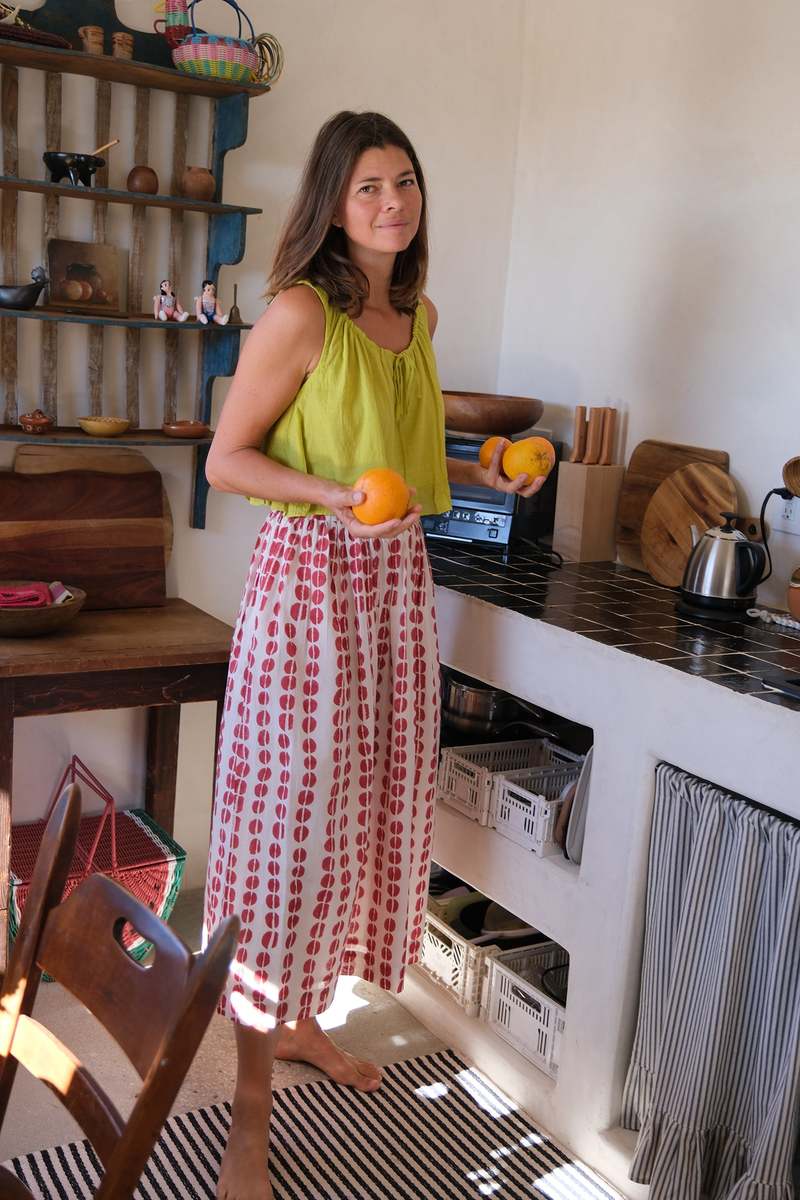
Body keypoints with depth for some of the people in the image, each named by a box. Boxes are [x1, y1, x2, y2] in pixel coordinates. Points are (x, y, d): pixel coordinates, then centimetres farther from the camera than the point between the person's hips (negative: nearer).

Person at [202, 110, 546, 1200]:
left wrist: (479, 474, 9)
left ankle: (298, 1020, 35)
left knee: (366, 807, 14)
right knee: (291, 821, -4)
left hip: (398, 580, 8)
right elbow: (226, 458, -9)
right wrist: (335, 496, -23)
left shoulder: (419, 315, 11)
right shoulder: (300, 312, -11)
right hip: (310, 577, -7)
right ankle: (252, 1107, 11)